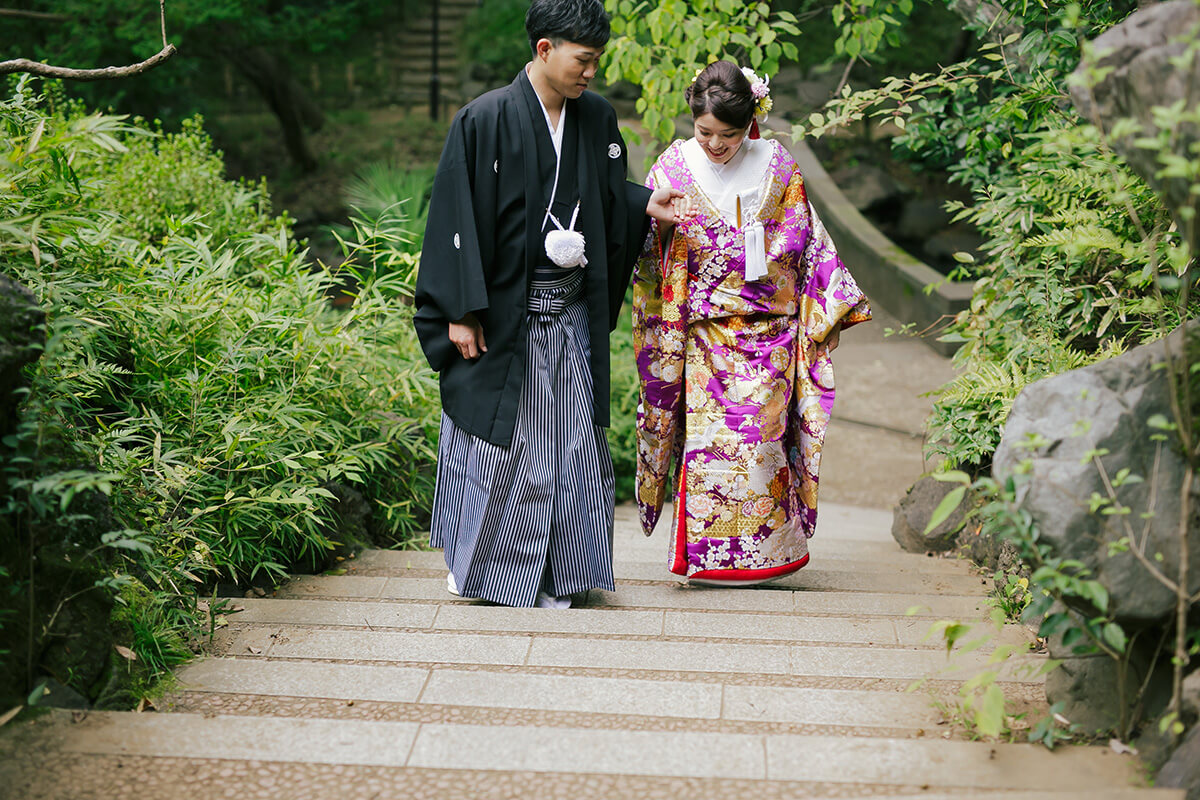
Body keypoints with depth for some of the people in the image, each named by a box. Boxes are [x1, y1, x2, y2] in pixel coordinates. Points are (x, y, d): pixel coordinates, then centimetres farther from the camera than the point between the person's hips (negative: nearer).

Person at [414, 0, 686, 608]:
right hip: (503, 312, -4)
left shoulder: (598, 118, 5)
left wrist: (644, 205, -3)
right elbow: (457, 217, -10)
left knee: (570, 443, 7)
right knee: (496, 439, 6)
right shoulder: (484, 120, -10)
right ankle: (475, 560, 26)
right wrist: (462, 312, -12)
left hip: (571, 314, 5)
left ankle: (557, 573, 20)